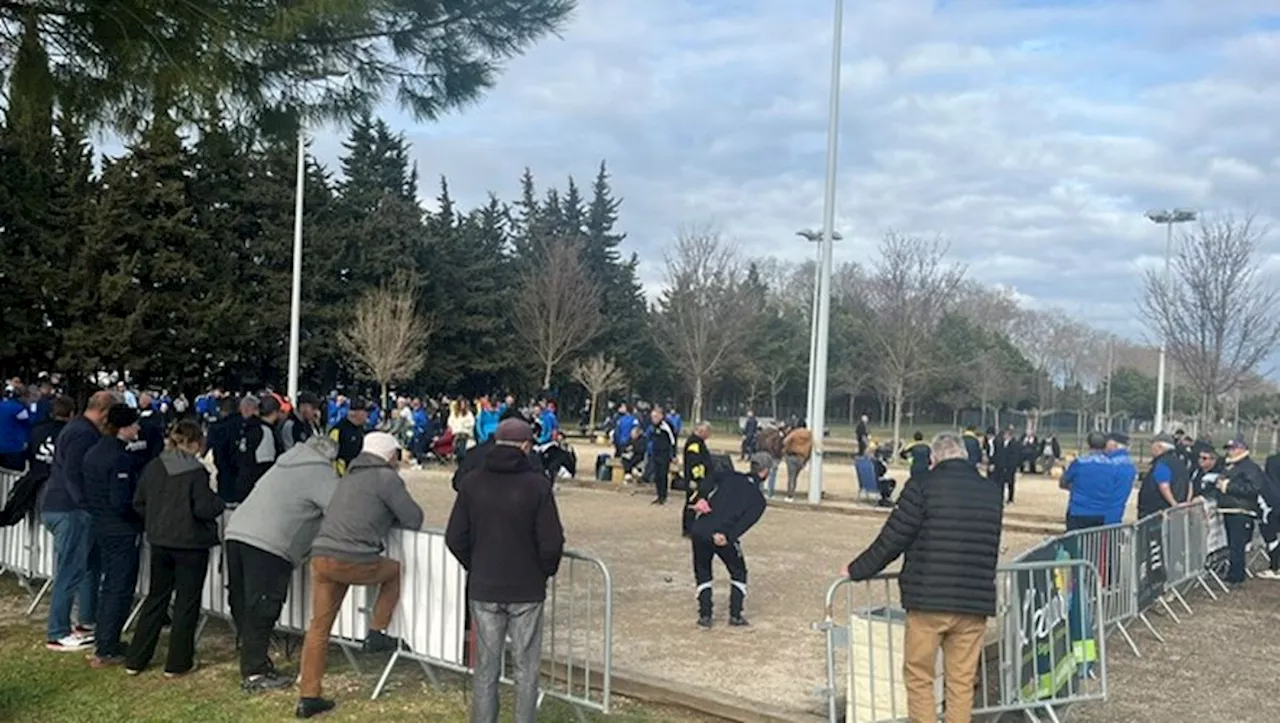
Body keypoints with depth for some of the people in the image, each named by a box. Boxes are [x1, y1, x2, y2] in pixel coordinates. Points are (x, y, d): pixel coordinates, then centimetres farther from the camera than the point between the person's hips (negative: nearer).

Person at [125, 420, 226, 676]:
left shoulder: (153, 467, 1)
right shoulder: (196, 471, -17)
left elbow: (138, 503, 7)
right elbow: (203, 508, -19)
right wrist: (219, 503, 0)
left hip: (160, 542, 6)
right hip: (191, 544, -6)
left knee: (156, 598, 17)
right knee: (187, 602, 6)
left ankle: (135, 660, 21)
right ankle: (177, 664, 11)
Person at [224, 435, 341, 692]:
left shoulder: (285, 464, 27)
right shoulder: (320, 472, 2)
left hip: (236, 532, 9)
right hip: (268, 544, -8)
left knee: (243, 604, 13)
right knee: (262, 608, -3)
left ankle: (252, 663, 23)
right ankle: (255, 673, 1)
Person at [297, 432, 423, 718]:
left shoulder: (351, 476, 24)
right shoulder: (386, 477, 0)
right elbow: (414, 520, 2)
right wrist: (390, 517, 20)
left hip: (320, 556, 7)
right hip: (354, 561, -7)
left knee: (318, 627, 12)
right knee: (394, 570, 23)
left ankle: (308, 697, 14)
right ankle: (377, 633, 20)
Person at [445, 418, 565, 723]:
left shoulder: (473, 482, -3)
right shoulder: (537, 484, -12)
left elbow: (455, 539, 0)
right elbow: (551, 543, -13)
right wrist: (545, 572, 6)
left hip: (483, 588, 3)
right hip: (527, 590, -2)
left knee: (485, 669, 11)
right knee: (525, 670, 9)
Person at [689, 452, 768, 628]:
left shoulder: (730, 476, 13)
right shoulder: (759, 500, 5)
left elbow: (711, 478, -5)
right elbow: (746, 522, -11)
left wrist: (701, 498, -10)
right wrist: (728, 537, -22)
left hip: (700, 530, 2)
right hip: (724, 537, -2)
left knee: (703, 574, 21)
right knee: (739, 573, 23)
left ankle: (705, 616, 16)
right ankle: (735, 616, 19)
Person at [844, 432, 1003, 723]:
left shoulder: (922, 486, -7)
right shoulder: (992, 493, 9)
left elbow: (892, 539, -6)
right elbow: (992, 550, 18)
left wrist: (857, 570, 6)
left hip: (928, 601, -4)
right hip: (975, 603, 4)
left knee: (919, 678, 8)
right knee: (962, 682, 11)